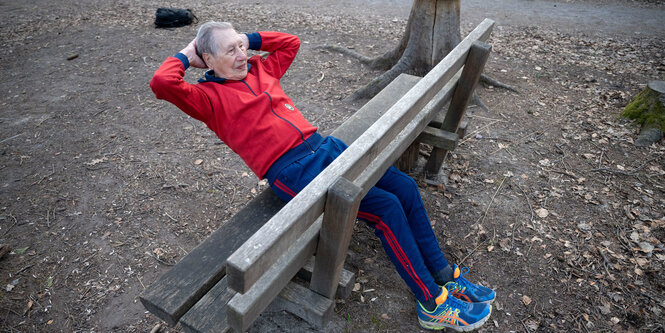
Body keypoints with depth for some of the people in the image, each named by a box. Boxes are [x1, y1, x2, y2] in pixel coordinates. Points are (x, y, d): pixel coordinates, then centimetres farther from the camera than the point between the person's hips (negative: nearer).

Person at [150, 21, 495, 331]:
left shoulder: (260, 69, 21)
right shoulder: (209, 96, 1)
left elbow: (291, 42, 34)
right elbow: (162, 83, -15)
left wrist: (250, 40, 24)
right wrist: (186, 56, 3)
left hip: (322, 145, 8)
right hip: (291, 170, -8)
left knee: (405, 188, -2)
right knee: (386, 207, -19)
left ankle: (444, 277, 13)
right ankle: (433, 304, -1)